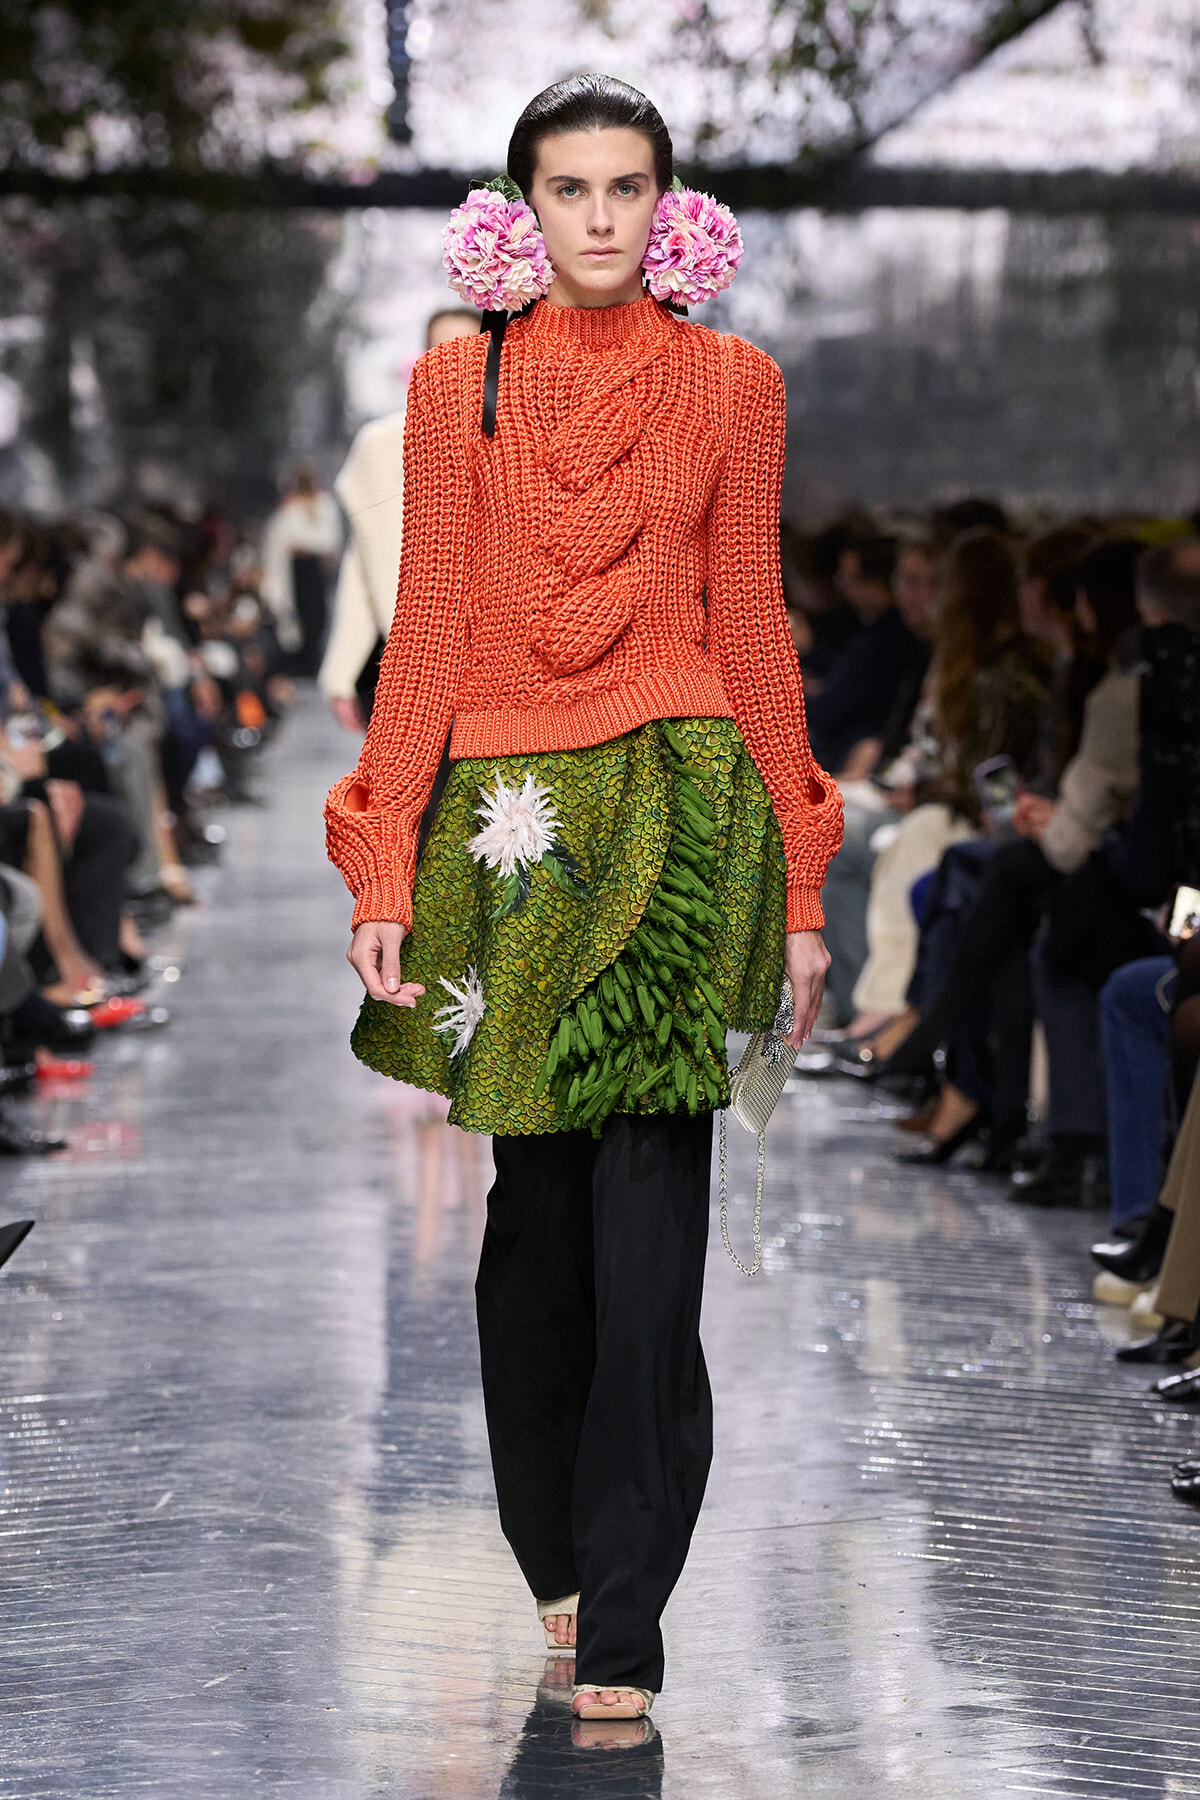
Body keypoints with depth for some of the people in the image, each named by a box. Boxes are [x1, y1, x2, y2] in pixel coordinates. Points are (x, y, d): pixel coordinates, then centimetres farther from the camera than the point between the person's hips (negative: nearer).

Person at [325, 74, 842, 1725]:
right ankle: (560, 1558, 25)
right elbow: (427, 629, 5)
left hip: (679, 815, -1)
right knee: (538, 1205, 7)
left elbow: (751, 626, 9)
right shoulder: (458, 383, 7)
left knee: (645, 1225, -8)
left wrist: (800, 889, 7)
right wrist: (385, 876, -1)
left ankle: (619, 1634, -5)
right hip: (508, 830, 1)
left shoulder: (732, 384, 7)